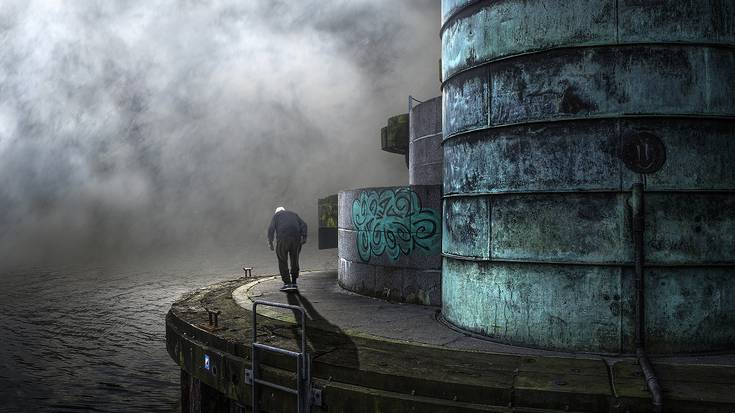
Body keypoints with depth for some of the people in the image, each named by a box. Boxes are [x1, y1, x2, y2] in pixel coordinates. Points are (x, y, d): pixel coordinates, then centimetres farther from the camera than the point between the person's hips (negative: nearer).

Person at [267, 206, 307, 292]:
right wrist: (304, 237, 3)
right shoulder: (293, 214, 30)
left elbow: (271, 228, 2)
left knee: (283, 261, 8)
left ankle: (287, 284, 2)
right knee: (294, 260, 18)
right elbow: (303, 225, 12)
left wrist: (270, 242, 0)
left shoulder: (276, 215, 20)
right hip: (296, 238, 3)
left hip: (283, 238, -3)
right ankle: (294, 282, 22)